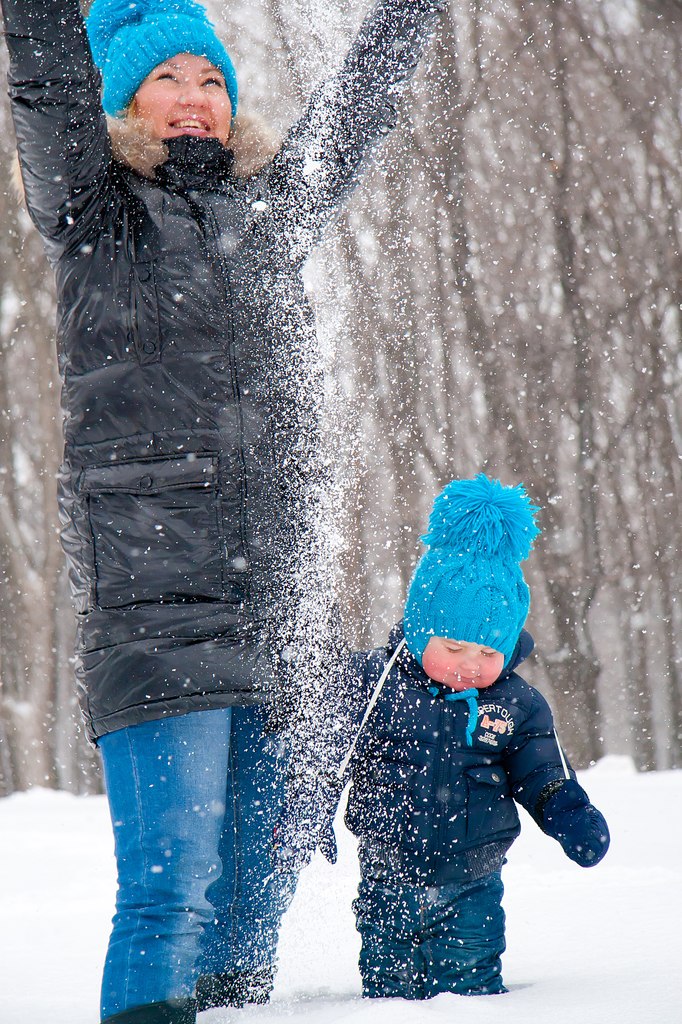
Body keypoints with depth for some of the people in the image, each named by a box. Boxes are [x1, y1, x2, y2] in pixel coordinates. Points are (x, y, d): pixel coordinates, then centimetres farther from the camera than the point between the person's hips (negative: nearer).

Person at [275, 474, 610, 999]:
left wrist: (572, 816, -7)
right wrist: (306, 814, -12)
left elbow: (544, 776, 9)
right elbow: (327, 754, -2)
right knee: (388, 987, 6)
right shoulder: (372, 682, -6)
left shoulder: (517, 705, 1)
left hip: (471, 893, 1)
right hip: (388, 888, -1)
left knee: (471, 985, 3)